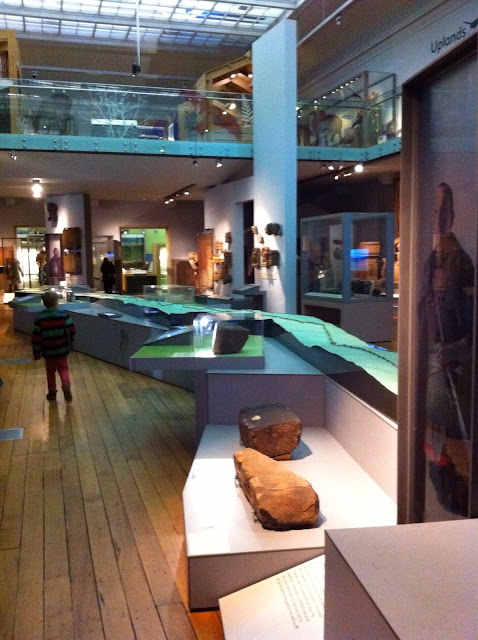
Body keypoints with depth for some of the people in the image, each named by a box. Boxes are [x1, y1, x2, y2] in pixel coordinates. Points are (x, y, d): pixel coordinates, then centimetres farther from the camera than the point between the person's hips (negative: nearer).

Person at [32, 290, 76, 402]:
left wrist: (36, 352, 1)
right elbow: (72, 330, -8)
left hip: (48, 352, 1)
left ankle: (52, 393, 25)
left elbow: (36, 337, -8)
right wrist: (69, 343, 11)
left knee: (50, 372, 18)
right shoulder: (64, 316, -13)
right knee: (63, 369, 14)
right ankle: (66, 387, -10)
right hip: (62, 350, -1)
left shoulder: (40, 318, -10)